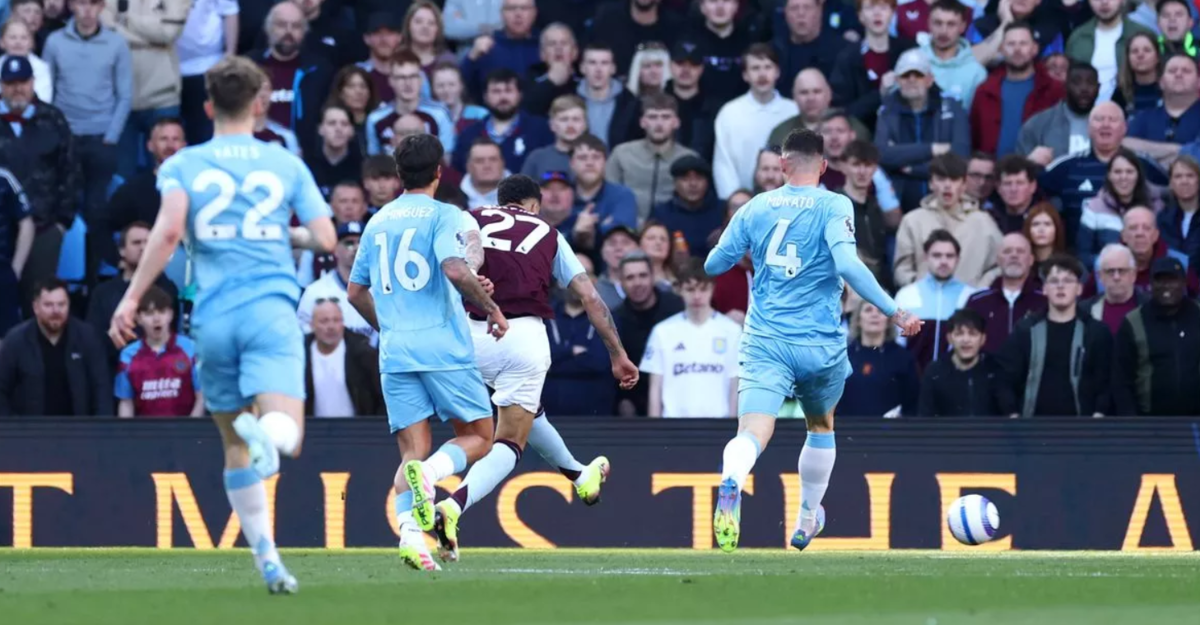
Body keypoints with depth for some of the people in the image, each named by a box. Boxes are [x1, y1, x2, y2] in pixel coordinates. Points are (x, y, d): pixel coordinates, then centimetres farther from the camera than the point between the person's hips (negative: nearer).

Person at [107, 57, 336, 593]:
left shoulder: (182, 165, 8)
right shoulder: (286, 164, 10)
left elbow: (169, 231, -10)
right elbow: (324, 238, 6)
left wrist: (131, 297, -7)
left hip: (212, 316, 1)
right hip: (271, 307, -1)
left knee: (235, 446, 15)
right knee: (286, 434, -17)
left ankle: (266, 557, 10)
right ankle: (265, 434, -53)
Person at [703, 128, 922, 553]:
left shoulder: (756, 208, 7)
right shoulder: (834, 207, -4)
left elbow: (713, 265, 14)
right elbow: (847, 265, -19)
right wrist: (894, 312, -13)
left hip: (765, 341, 0)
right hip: (821, 343, 0)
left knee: (752, 433, -16)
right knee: (821, 426, 28)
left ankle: (731, 483, -51)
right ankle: (807, 521, 39)